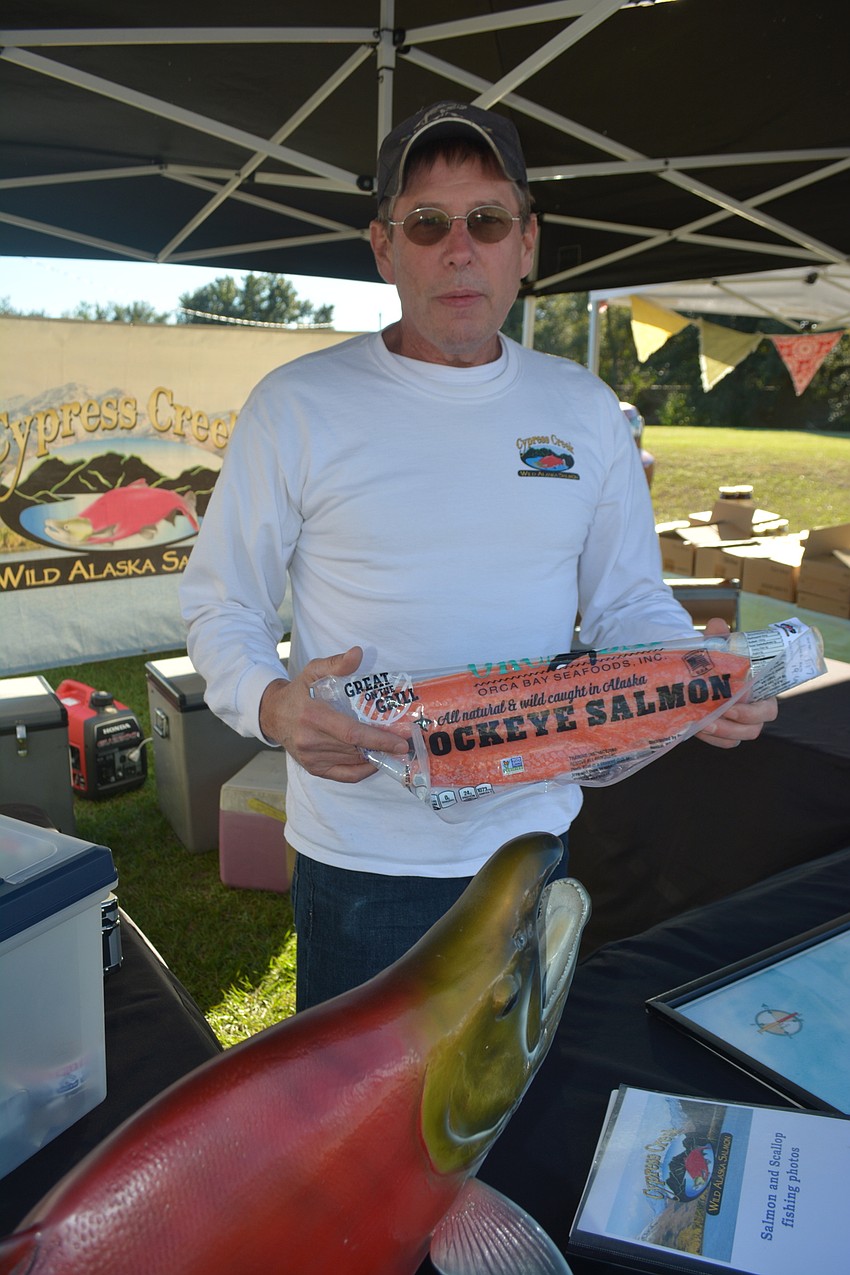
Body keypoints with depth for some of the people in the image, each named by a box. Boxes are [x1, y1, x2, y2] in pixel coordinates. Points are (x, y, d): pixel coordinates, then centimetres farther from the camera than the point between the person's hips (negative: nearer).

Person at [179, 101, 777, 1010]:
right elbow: (220, 606, -4)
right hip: (362, 860, -3)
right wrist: (271, 705, -25)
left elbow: (628, 602, 8)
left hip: (535, 839, 4)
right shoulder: (296, 407, -8)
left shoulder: (585, 409, 2)